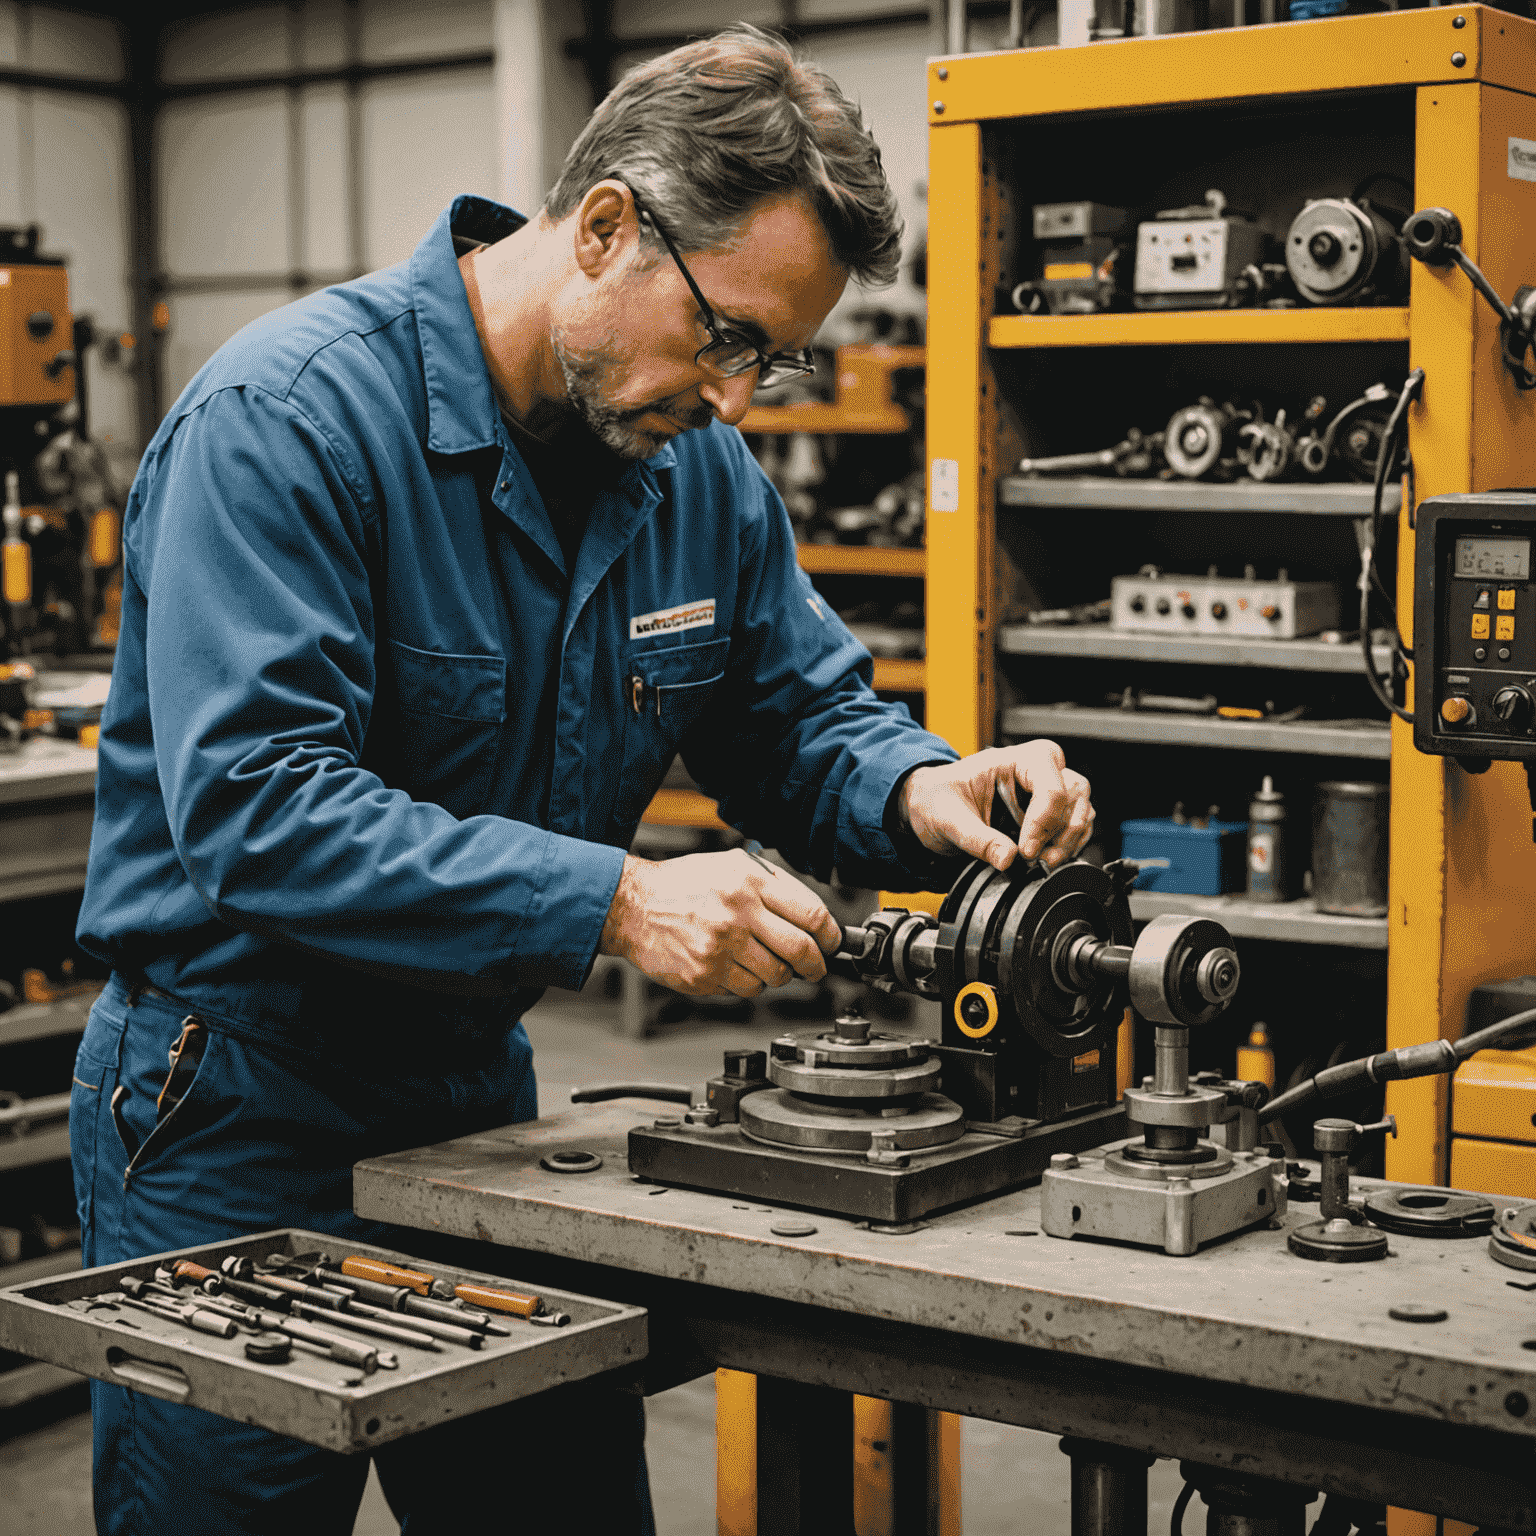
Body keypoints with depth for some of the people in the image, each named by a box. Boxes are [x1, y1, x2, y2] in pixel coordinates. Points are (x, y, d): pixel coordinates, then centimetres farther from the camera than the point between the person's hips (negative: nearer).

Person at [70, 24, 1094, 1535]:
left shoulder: (695, 465, 2)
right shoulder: (287, 416, -22)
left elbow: (802, 714, 11)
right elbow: (254, 809, -30)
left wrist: (918, 788, -14)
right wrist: (617, 903, -35)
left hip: (477, 1077, 7)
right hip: (237, 1122, -6)